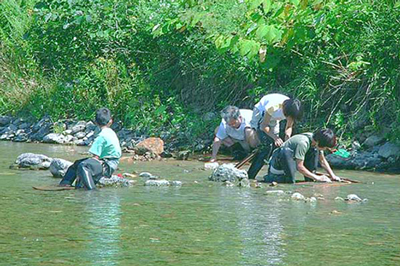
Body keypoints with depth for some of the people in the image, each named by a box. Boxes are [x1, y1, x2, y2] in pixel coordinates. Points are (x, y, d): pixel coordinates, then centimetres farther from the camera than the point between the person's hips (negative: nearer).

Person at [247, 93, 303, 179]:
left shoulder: (291, 109, -23)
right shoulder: (274, 105, -39)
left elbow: (289, 127, -9)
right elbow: (264, 126, -29)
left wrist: (287, 136, -32)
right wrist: (275, 138, -42)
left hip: (274, 120, 6)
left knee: (276, 145, -6)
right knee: (267, 145, -19)